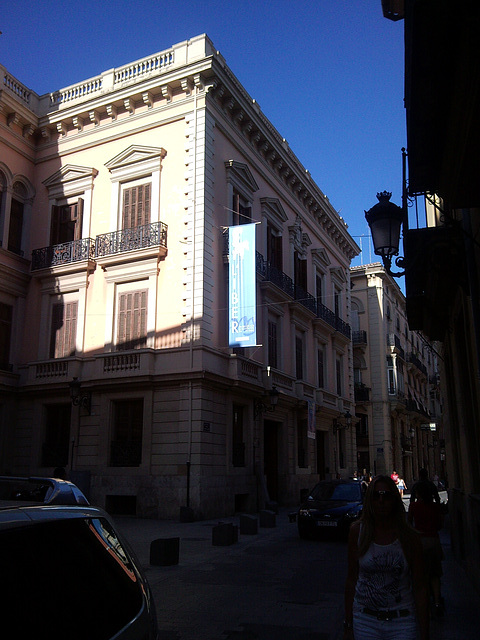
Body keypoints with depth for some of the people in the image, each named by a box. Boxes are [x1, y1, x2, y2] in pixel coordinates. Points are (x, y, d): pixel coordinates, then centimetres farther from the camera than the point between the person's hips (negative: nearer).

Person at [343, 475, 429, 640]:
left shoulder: (409, 537, -7)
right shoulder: (358, 531, -5)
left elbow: (420, 587, -3)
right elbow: (351, 580, 1)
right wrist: (348, 626, 1)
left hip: (401, 622, -1)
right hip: (365, 621, 1)